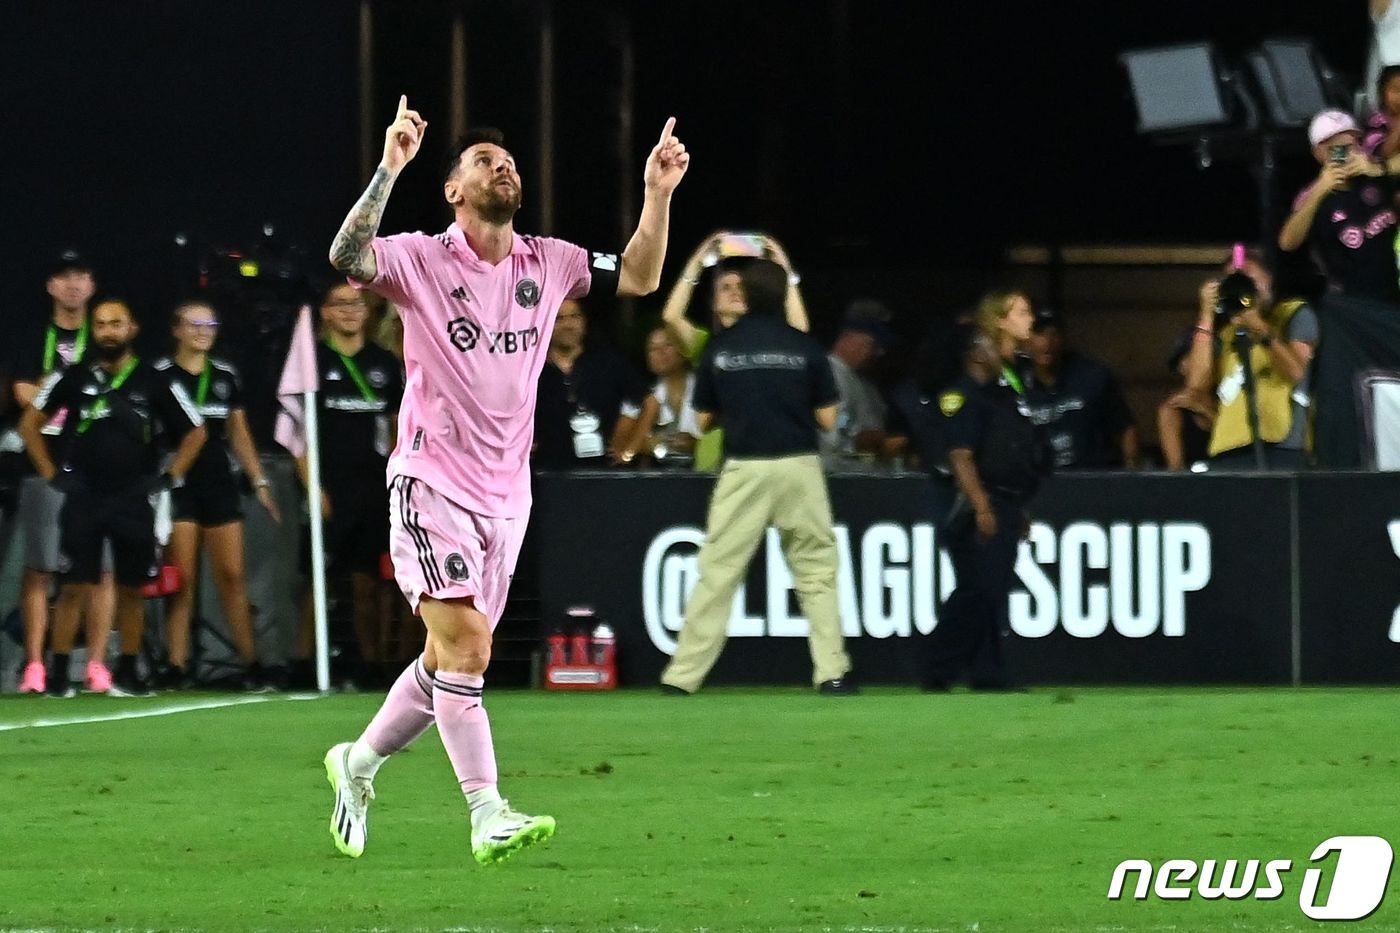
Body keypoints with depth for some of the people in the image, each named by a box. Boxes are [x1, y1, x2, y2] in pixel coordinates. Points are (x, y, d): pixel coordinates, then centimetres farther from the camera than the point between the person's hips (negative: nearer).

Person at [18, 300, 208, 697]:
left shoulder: (154, 382, 1)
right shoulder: (73, 378, 2)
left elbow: (195, 432, 11)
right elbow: (30, 423, 11)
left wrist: (169, 477, 4)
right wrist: (51, 473, 5)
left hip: (133, 500, 1)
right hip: (83, 497, -1)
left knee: (132, 588, 5)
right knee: (74, 587, -6)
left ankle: (127, 673, 15)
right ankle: (58, 674, -4)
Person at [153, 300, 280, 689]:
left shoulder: (225, 375, 13)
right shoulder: (160, 375, 0)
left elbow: (239, 433, 18)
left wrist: (259, 482, 14)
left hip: (220, 483, 3)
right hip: (178, 484, -3)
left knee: (233, 575, -1)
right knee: (182, 578, -5)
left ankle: (250, 662, 2)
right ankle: (176, 666, -1)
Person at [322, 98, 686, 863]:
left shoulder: (546, 263, 9)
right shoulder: (422, 260, -8)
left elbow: (639, 278, 17)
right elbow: (347, 256, -26)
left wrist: (658, 194, 4)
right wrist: (389, 169, -35)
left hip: (505, 495, 6)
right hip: (433, 481, -6)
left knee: (450, 658, 10)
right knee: (466, 643, -17)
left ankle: (358, 763, 32)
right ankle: (488, 815, -18)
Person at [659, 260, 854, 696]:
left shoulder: (720, 349, 1)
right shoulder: (805, 348, -1)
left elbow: (704, 419, 7)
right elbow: (827, 419, 0)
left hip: (744, 470, 0)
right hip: (799, 465, 0)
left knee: (718, 573, 2)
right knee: (817, 569, 8)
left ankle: (683, 674, 2)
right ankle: (832, 672, 2)